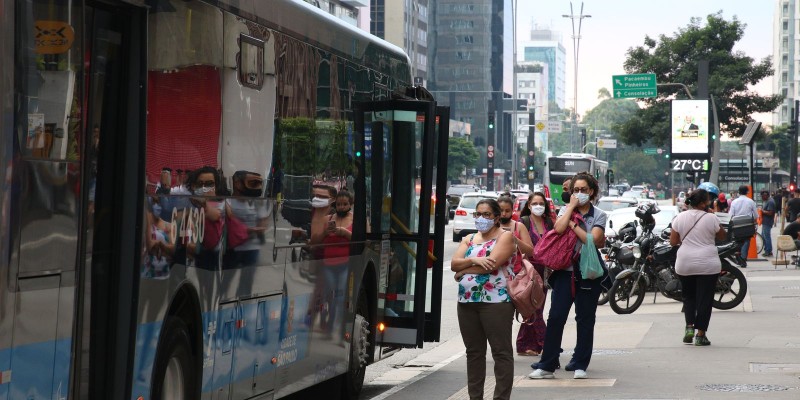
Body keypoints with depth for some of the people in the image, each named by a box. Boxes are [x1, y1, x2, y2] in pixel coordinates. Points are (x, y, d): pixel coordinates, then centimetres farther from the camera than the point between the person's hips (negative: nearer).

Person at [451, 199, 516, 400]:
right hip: (467, 302, 7)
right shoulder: (469, 239, 18)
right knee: (474, 352, 10)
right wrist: (474, 260, -15)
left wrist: (464, 271, -5)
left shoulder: (505, 237, -1)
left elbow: (492, 263, -16)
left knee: (501, 351, -5)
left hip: (495, 301, -7)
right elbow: (454, 264, 4)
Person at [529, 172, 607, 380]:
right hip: (565, 269, 1)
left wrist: (573, 224, -11)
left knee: (585, 319, 5)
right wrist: (571, 207, -7)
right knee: (556, 317, -5)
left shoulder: (599, 215, 4)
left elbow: (593, 240, -13)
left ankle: (580, 365, 14)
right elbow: (559, 228, -14)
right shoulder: (566, 210, 8)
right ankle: (547, 365, -3)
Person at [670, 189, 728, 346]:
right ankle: (700, 334, 4)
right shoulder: (711, 219, -8)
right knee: (705, 299, 4)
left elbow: (673, 241, 4)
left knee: (689, 297, 19)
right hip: (707, 265, -3)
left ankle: (689, 326, 3)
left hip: (685, 265, 3)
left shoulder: (680, 218, 0)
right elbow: (722, 236, 6)